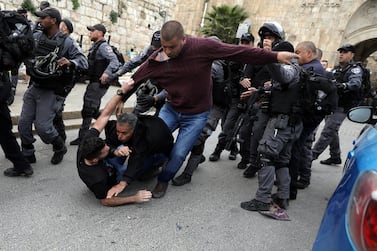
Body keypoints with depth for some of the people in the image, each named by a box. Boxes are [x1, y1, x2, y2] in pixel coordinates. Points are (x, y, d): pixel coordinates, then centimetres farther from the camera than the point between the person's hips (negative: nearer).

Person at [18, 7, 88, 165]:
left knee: (42, 126, -6)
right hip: (33, 87, 5)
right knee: (23, 123, 7)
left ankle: (60, 148, 23)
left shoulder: (66, 42, -9)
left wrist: (70, 62, -33)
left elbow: (84, 62, -14)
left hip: (51, 92, -5)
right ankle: (27, 155, 26)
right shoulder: (35, 37, 5)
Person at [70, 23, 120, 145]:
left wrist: (107, 73, -39)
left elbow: (115, 61, -26)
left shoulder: (103, 46, -13)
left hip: (99, 83, -11)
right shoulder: (95, 46, 19)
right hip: (94, 82, 11)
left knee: (88, 110, -9)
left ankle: (82, 137, -3)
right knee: (93, 111, 17)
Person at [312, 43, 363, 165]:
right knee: (332, 132, 15)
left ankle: (312, 155, -12)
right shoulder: (336, 69, 17)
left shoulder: (355, 69, -6)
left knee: (327, 132, -12)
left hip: (341, 107, -8)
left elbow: (355, 83, -25)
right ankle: (335, 157, 28)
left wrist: (343, 86, -46)